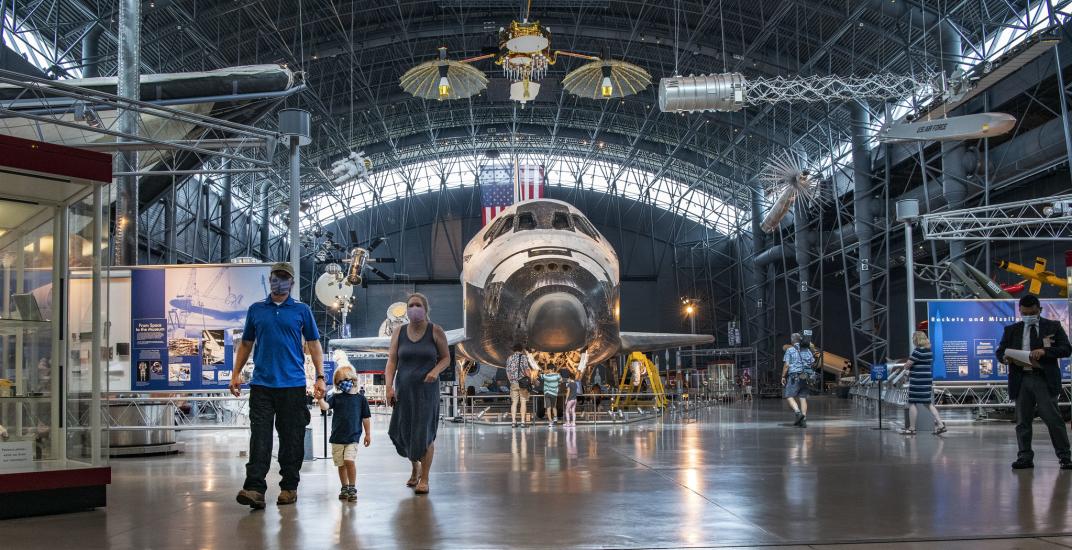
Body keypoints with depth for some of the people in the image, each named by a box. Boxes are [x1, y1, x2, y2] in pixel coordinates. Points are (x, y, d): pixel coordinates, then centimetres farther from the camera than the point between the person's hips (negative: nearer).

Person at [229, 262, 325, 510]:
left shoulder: (302, 310, 7)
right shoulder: (256, 309, 12)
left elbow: (314, 344, 7)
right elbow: (246, 343, 18)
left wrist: (320, 377, -1)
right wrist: (236, 373, 11)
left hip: (293, 384, -1)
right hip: (261, 384, 1)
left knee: (292, 438, 4)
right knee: (259, 437, -7)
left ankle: (289, 487, 13)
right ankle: (255, 489, -13)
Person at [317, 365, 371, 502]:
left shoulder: (360, 398, 1)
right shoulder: (336, 397, 4)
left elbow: (366, 418, 6)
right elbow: (325, 406, -12)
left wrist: (368, 434, 7)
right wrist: (319, 398, -31)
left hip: (353, 437, -2)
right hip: (337, 437, 3)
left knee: (350, 460, -17)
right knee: (341, 464, 9)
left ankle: (352, 488, -5)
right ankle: (344, 488, 24)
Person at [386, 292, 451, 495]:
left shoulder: (435, 331, -2)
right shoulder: (399, 333, 4)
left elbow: (446, 357, 4)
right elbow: (392, 361, 0)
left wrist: (436, 370, -15)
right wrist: (389, 386, -11)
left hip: (426, 389, -2)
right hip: (404, 389, 3)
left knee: (425, 434, -5)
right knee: (403, 432, 6)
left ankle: (424, 479, 5)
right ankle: (415, 468, 34)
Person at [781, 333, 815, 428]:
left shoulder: (790, 350, -3)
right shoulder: (807, 350, 12)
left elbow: (786, 365, -7)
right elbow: (813, 361, 12)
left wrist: (783, 376, 0)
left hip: (794, 376, -5)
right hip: (805, 376, 5)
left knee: (789, 396, -3)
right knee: (803, 397, 5)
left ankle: (798, 412, -24)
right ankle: (803, 419, 2)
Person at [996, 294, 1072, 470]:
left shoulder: (1053, 326, 8)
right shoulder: (1011, 330, 14)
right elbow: (1000, 352, 14)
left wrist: (1045, 351, -18)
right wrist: (1005, 358, -11)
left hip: (1044, 379, -3)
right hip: (1021, 380, 3)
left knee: (1053, 419, -6)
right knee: (1023, 421, 5)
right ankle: (1025, 458, 12)